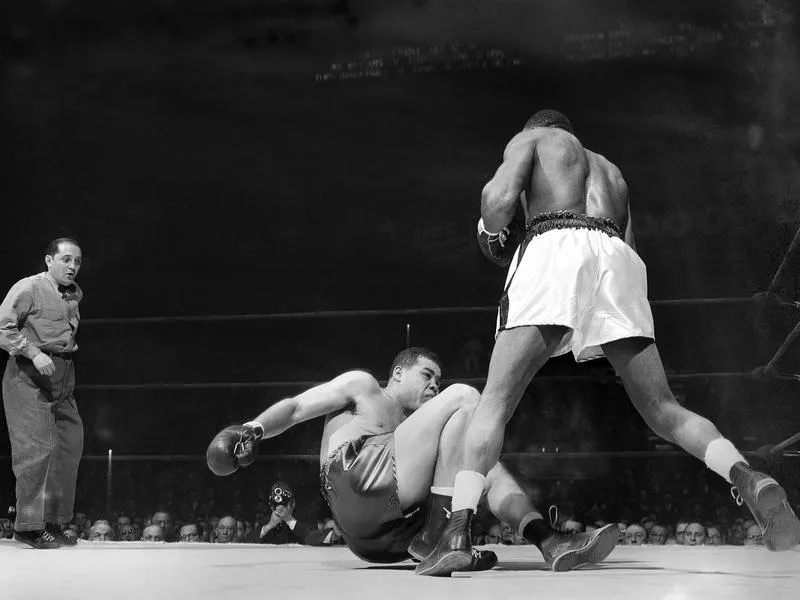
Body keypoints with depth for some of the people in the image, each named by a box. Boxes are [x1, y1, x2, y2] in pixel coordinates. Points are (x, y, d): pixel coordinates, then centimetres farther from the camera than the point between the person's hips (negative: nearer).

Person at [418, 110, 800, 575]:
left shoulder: (530, 138, 25)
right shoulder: (611, 170, 40)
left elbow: (499, 200, 4)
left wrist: (495, 234, 24)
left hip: (553, 247, -4)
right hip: (619, 258, 4)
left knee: (495, 402, -4)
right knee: (664, 411, 6)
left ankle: (458, 534, -19)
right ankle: (751, 481, -19)